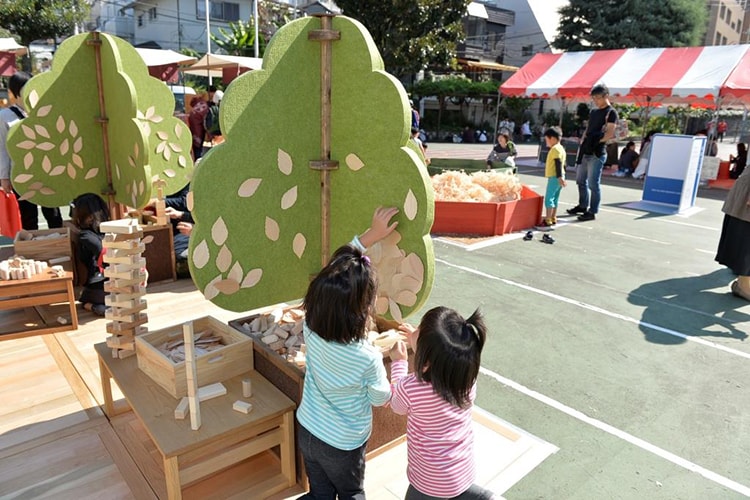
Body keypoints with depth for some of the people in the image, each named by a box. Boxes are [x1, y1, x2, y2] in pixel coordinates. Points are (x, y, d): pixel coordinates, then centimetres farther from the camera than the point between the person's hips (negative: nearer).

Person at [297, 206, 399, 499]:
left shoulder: (310, 326, -23)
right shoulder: (368, 358, -35)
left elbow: (335, 272, -10)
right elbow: (381, 399, -13)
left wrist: (369, 236, -7)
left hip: (307, 432, 4)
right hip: (343, 445, -4)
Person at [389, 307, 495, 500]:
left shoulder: (410, 388, -33)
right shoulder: (468, 375, -21)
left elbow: (397, 406, -7)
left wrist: (399, 362, 0)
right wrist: (419, 344, 5)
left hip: (432, 479, -4)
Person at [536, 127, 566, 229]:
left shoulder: (555, 149, -14)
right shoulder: (560, 148, 17)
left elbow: (558, 163, -22)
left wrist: (559, 177, -26)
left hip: (554, 178, -11)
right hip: (557, 177, 11)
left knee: (549, 198, -11)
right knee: (554, 198, 15)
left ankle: (548, 222, -13)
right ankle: (553, 219, 22)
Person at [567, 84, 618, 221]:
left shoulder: (611, 112, -6)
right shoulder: (593, 111, 16)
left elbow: (610, 134, -14)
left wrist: (595, 141, -22)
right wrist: (582, 142, 4)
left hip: (597, 153, -8)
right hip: (585, 152, 8)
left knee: (593, 183, -5)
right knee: (580, 180, 16)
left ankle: (592, 211, 3)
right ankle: (582, 206, 31)